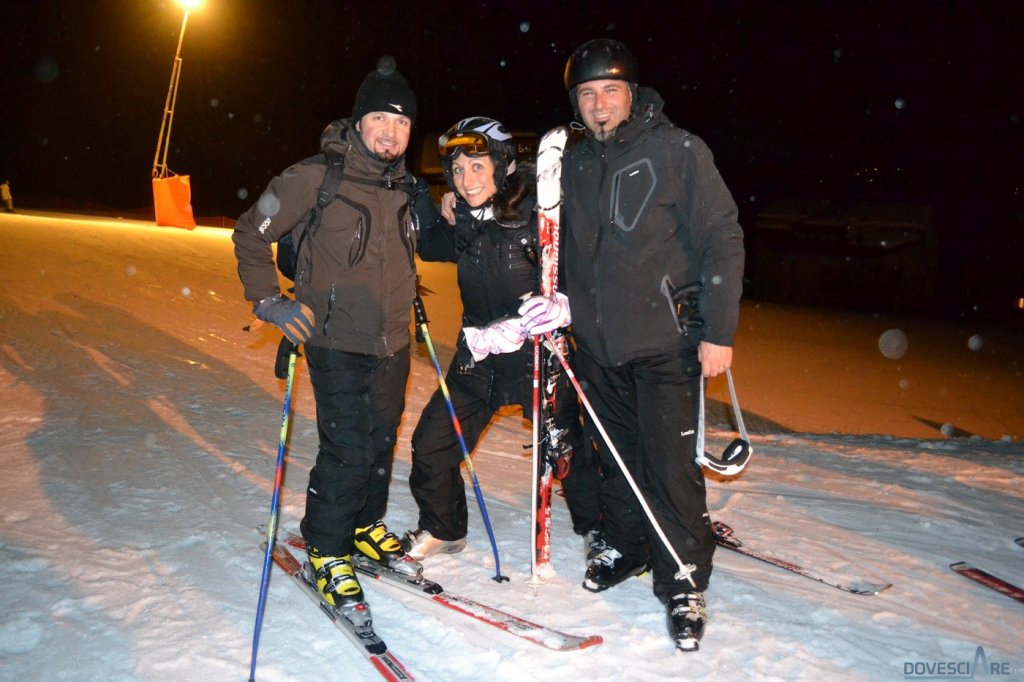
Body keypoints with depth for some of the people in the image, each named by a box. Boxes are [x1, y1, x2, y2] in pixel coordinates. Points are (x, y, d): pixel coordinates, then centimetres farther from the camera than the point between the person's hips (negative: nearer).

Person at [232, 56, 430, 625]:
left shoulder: (407, 188, 10)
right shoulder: (317, 177, -10)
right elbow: (251, 234, -3)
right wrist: (268, 301, -8)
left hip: (392, 343, 6)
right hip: (337, 342, -6)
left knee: (382, 443, 14)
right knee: (347, 450, -7)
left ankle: (367, 529, 35)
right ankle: (327, 551, 14)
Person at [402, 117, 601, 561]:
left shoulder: (535, 213, -15)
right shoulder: (462, 223, 1)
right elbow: (426, 249, 20)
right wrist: (441, 217, 1)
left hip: (538, 353, -5)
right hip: (479, 354, 5)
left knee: (568, 453, 2)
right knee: (431, 444, 6)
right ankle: (442, 530, 30)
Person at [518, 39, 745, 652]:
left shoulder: (677, 151, -6)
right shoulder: (574, 164, 11)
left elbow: (722, 240, -9)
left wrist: (719, 330, -14)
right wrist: (555, 310, 13)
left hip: (666, 341, -5)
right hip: (598, 343, 5)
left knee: (670, 465, -5)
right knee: (617, 455, 15)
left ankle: (684, 583, 13)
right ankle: (627, 546, 36)